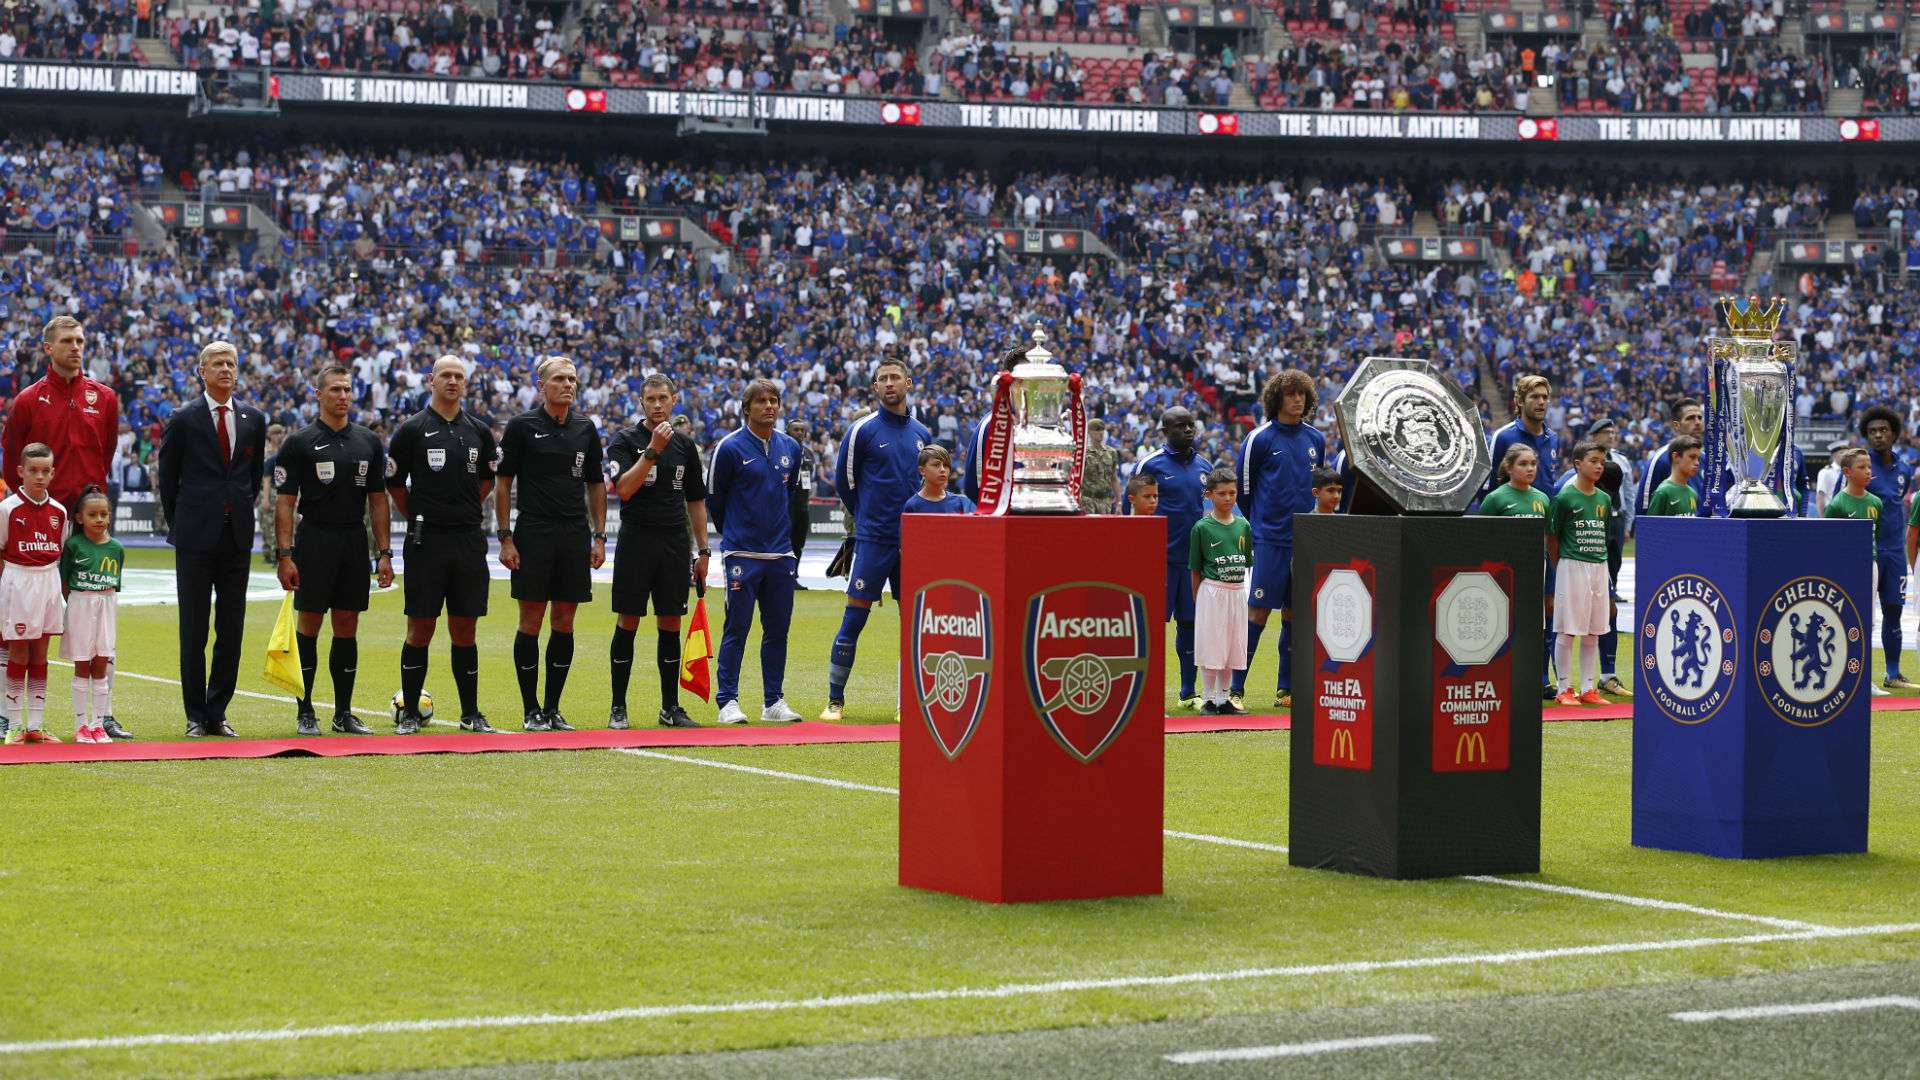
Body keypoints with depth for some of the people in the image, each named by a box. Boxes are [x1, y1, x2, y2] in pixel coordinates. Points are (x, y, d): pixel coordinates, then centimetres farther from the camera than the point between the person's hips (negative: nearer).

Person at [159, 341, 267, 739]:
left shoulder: (253, 420, 9)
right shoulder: (183, 419, -1)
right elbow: (167, 477, 6)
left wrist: (242, 513, 14)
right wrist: (177, 524, 7)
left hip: (237, 537, 3)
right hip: (196, 538, -3)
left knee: (232, 631, 4)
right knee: (193, 631, -1)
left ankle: (217, 712, 12)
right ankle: (196, 716, 4)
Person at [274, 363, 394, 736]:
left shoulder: (369, 442, 10)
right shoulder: (300, 443, -2)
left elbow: (378, 500, 11)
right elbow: (285, 502, -5)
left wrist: (384, 554, 5)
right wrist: (284, 555, -12)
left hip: (355, 543, 4)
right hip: (314, 542, -4)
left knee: (347, 628, 6)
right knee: (308, 626, -1)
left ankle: (344, 712, 12)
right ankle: (304, 713, 5)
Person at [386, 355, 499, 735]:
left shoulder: (479, 431, 10)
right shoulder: (413, 429, -1)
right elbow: (394, 483, 4)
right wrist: (419, 518, 7)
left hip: (469, 542, 3)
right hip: (426, 542, -3)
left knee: (465, 629, 6)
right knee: (420, 628, -1)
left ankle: (471, 713, 11)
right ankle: (409, 713, 6)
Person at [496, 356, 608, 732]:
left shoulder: (585, 429, 10)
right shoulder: (522, 426, -2)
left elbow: (596, 485, 15)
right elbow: (502, 484, -1)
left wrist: (599, 537, 7)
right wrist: (505, 538, -7)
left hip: (575, 537, 4)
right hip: (533, 535, -4)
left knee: (565, 622, 5)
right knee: (531, 621, -2)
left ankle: (553, 709, 12)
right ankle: (531, 711, 5)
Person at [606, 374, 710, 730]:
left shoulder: (685, 446, 11)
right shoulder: (626, 442, -1)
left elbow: (696, 501, 16)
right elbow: (624, 488, -16)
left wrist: (702, 550, 11)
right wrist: (653, 450, -21)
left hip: (675, 545, 4)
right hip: (636, 541, -4)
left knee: (670, 625, 6)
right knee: (627, 623, -2)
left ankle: (670, 707, 12)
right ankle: (618, 707, 3)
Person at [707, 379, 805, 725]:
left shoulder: (790, 448, 9)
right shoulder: (731, 448, -6)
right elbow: (713, 497, 3)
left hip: (781, 554, 5)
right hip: (742, 554, -5)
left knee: (777, 629, 7)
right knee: (736, 629, -4)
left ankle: (774, 701, 14)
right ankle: (728, 701, 1)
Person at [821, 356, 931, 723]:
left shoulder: (922, 434, 10)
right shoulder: (863, 429, -4)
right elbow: (844, 482, 4)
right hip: (874, 540, -4)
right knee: (854, 619, -6)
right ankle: (835, 700, 0)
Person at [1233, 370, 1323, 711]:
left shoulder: (1315, 440, 11)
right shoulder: (1260, 439, -4)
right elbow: (1245, 489, 3)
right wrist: (1257, 526, 7)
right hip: (1270, 541, -5)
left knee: (1295, 612, 7)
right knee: (1258, 610, -8)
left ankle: (1286, 689, 13)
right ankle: (1236, 689, -5)